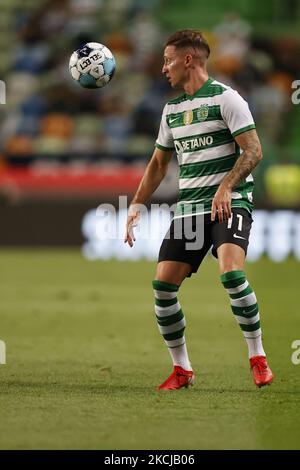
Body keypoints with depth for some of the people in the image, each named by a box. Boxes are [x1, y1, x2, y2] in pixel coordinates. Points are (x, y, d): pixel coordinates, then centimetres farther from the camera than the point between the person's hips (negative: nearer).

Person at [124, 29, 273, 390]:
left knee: (230, 271, -28)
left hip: (230, 201, -7)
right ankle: (181, 370, 10)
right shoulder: (171, 109, 16)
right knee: (163, 285, -4)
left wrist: (226, 187, -24)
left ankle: (258, 358, -14)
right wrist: (137, 205, 15)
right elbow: (159, 162, 24)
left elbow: (253, 150, -11)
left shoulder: (224, 98, -5)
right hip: (189, 205, 7)